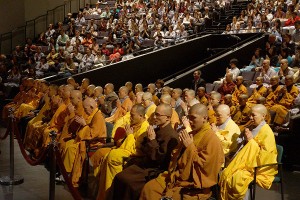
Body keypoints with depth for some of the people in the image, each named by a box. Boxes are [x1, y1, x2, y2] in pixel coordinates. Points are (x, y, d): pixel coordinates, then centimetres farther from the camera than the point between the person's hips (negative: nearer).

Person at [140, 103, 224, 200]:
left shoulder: (212, 139, -14)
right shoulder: (191, 134, 13)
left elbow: (204, 165, -19)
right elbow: (177, 156, 19)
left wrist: (190, 147, -18)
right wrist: (181, 144, -1)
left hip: (195, 184, -8)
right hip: (179, 175, 8)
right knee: (149, 187, -5)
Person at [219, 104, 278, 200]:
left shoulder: (267, 132, -13)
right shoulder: (252, 128, 11)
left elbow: (264, 154, -20)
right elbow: (244, 145, 22)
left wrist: (251, 141, -18)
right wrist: (244, 138, 1)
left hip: (258, 167, -7)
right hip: (247, 162, 8)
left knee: (237, 178, -29)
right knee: (225, 174, -13)